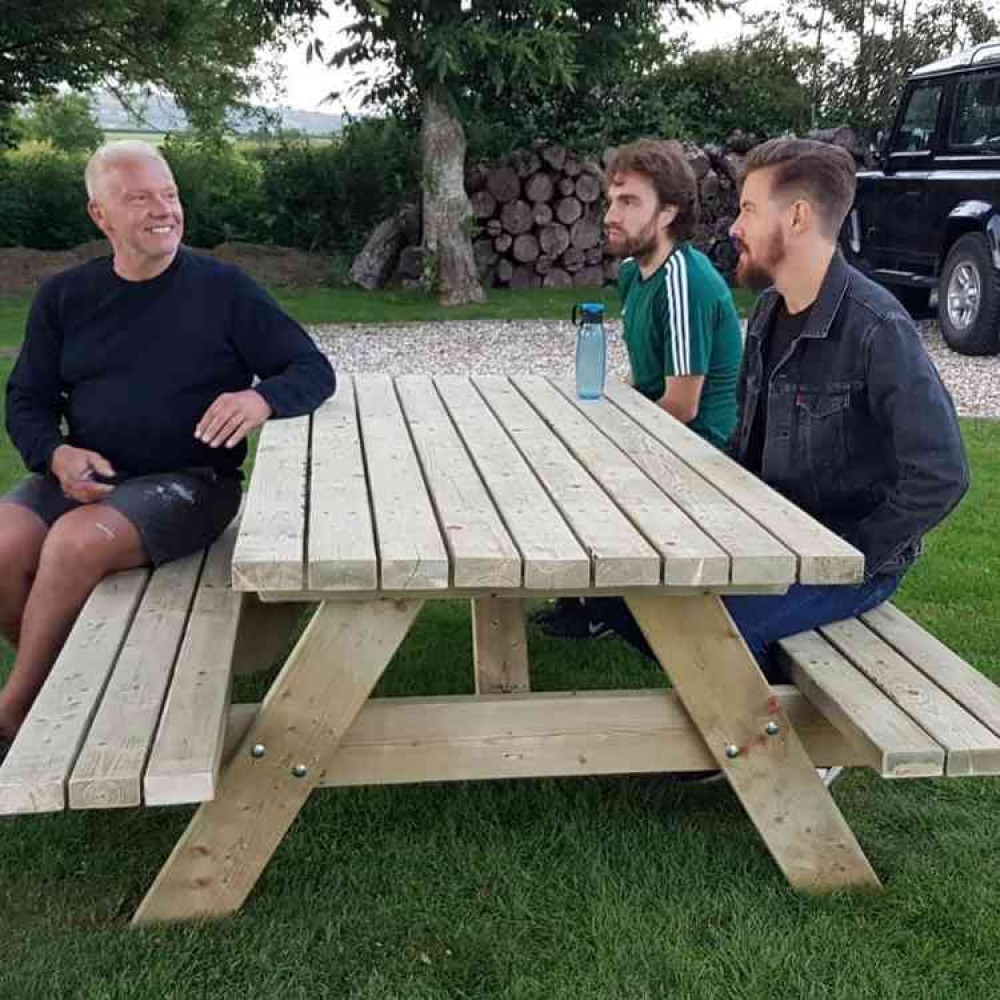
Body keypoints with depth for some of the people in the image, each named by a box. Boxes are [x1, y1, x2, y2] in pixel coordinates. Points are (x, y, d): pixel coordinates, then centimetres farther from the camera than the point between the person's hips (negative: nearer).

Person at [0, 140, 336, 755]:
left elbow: (314, 370, -1)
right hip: (81, 477, 4)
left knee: (75, 542, -30)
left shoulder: (223, 289, 0)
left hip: (188, 481, -4)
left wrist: (262, 398, -25)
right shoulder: (64, 297, 10)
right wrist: (56, 455, -10)